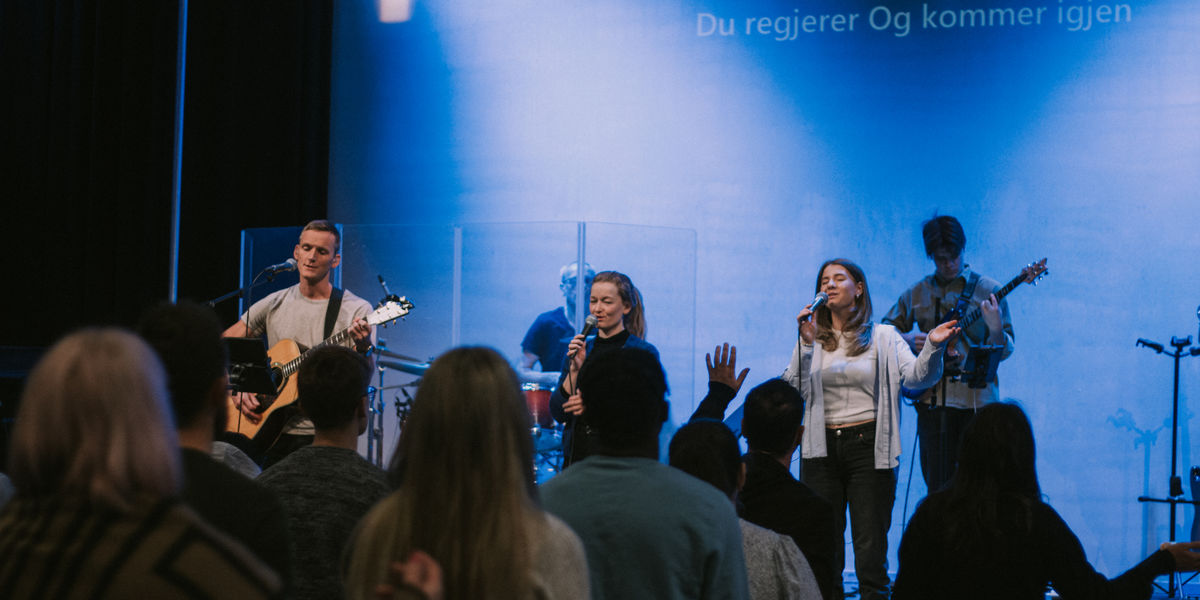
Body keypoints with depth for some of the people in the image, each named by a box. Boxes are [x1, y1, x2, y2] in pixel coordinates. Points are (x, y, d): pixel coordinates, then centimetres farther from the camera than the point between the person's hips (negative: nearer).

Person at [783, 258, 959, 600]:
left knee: (870, 545, -1)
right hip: (822, 449, 2)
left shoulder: (884, 337, 6)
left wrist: (933, 346, -25)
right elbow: (792, 391, -2)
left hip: (869, 447, -2)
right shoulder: (813, 338, 10)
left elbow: (915, 378, -7)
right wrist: (806, 344, -12)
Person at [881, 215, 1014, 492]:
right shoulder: (917, 293, 12)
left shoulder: (987, 290, 3)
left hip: (976, 399, -2)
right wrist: (906, 340, 2)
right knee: (938, 488, 0)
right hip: (932, 399, 2)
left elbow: (1003, 352, -1)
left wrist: (995, 328, -22)